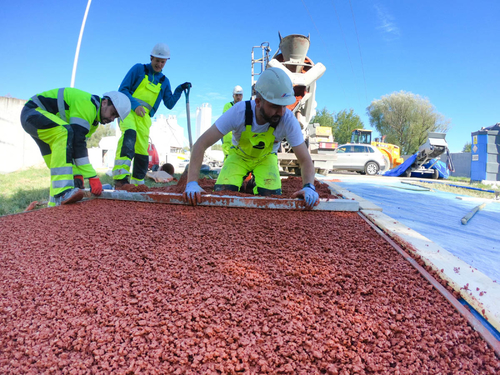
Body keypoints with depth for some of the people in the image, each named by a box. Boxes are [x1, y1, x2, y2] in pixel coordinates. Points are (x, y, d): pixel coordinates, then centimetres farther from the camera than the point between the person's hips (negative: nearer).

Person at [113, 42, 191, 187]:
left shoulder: (164, 81, 19)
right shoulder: (139, 69, 9)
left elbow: (169, 104, 13)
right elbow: (123, 89, 2)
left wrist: (180, 89, 0)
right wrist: (135, 105, -13)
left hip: (144, 117, 4)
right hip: (128, 110, -4)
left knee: (142, 151, -1)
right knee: (129, 134, -34)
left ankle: (137, 183, 15)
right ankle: (120, 176, -46)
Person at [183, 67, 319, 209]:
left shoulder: (288, 119, -32)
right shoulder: (239, 112, -35)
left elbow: (305, 160, -25)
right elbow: (201, 144, -33)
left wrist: (309, 187, -46)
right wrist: (192, 183, -44)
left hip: (266, 158, 1)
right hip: (239, 155, 0)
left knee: (272, 195, -24)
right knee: (222, 192, -23)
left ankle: (252, 185, 13)